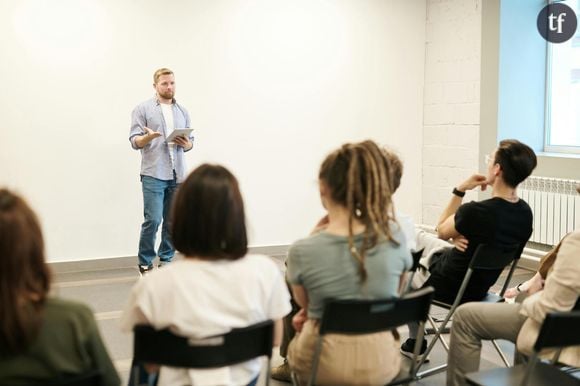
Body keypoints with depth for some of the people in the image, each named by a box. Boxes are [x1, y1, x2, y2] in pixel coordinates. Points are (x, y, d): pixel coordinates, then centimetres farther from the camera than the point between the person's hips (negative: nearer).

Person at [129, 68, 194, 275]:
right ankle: (145, 263, 4)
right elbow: (135, 142, -2)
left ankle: (166, 260, 17)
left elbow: (190, 142, 18)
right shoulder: (143, 109, 3)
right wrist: (148, 137, -23)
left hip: (177, 175, 4)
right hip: (153, 175, -4)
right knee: (153, 220, -9)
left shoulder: (182, 111, 17)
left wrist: (186, 144, -5)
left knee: (173, 222, 6)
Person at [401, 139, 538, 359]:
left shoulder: (475, 212, -34)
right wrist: (460, 237, -13)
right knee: (419, 237, 27)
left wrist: (460, 190, -12)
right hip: (480, 287, 7)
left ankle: (415, 343, 34)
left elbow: (441, 231, -12)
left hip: (447, 288, -7)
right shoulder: (525, 213, -11)